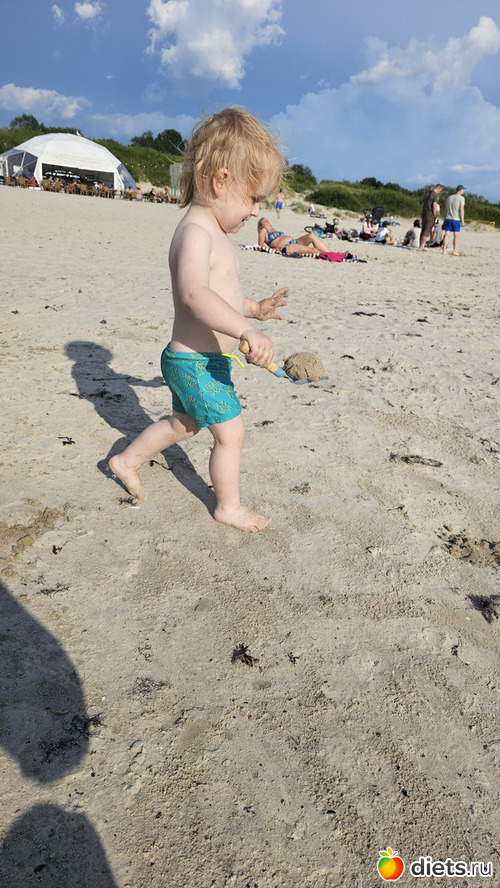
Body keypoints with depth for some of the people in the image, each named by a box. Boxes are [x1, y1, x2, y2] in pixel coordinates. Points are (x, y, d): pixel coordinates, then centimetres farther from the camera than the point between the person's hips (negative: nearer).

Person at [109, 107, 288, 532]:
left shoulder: (214, 234, 13)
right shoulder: (196, 232, -21)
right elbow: (194, 293, -41)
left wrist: (255, 308, 15)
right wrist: (246, 329, -51)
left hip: (201, 361, 10)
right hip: (197, 363, -10)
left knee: (184, 423, 25)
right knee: (231, 431, 0)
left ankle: (128, 461, 43)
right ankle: (229, 506, 19)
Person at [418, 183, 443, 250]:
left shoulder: (427, 193, 15)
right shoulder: (435, 195, -9)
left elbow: (422, 204, 18)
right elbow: (434, 206, -16)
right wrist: (435, 216, -8)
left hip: (424, 215, 8)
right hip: (430, 215, -8)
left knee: (423, 231, 10)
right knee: (427, 232, -7)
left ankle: (420, 246, 11)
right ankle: (421, 247, -13)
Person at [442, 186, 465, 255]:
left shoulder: (449, 197, 12)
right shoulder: (461, 198, -4)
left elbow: (445, 210, 11)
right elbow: (461, 210, -10)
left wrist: (445, 219, 16)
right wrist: (462, 221, -6)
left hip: (448, 218, 4)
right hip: (456, 219, -4)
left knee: (446, 235, 1)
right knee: (456, 236, 2)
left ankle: (444, 250, -3)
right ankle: (455, 251, 2)